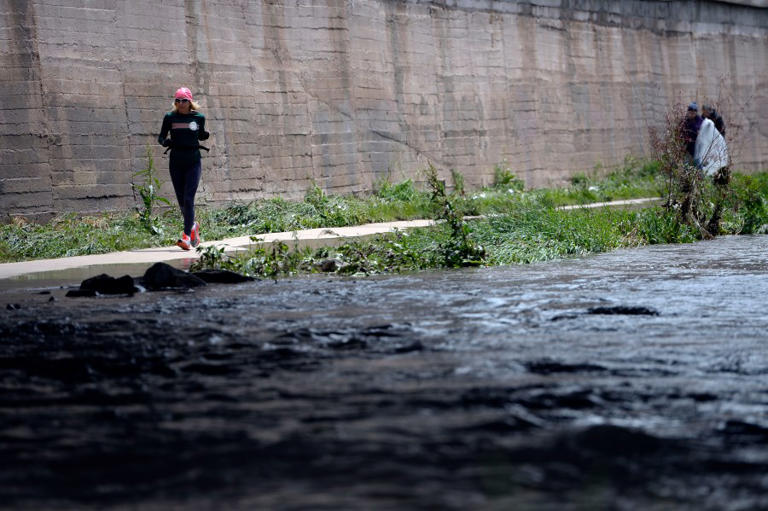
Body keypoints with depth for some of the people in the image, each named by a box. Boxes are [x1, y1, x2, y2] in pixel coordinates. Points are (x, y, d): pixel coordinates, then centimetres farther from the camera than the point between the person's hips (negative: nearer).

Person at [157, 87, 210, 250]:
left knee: (188, 198, -14)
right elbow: (161, 137, 7)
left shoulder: (198, 117, 1)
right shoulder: (170, 117, 1)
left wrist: (206, 135, -6)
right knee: (181, 200, 8)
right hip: (176, 162, 2)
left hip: (193, 161, -2)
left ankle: (187, 236, -17)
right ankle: (193, 226, 34)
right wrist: (164, 142, -15)